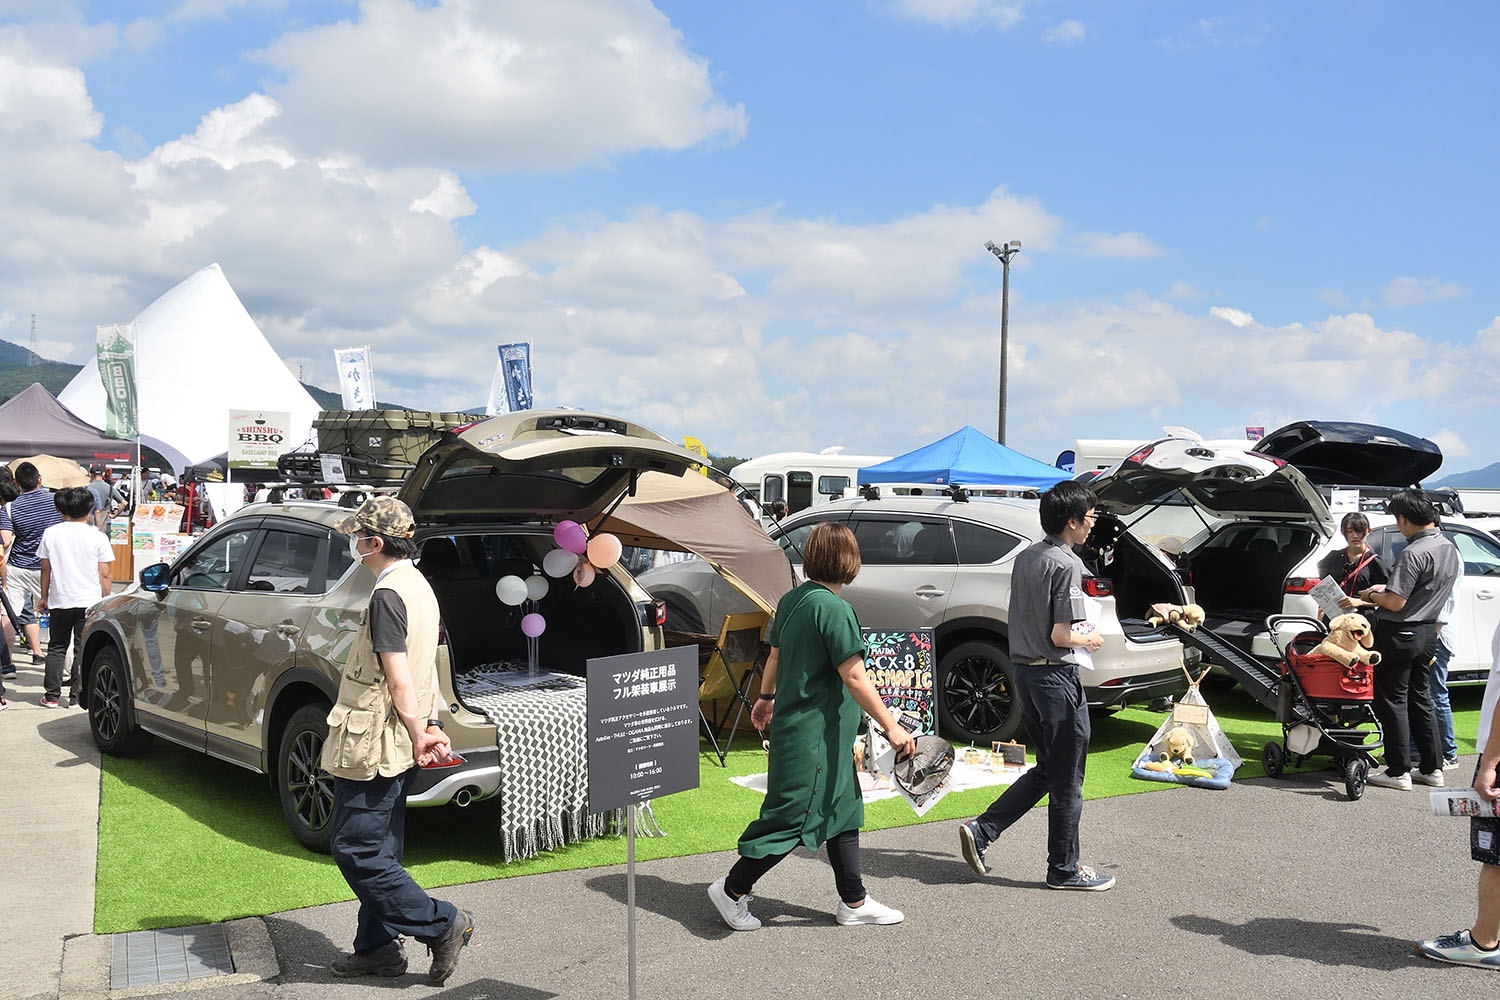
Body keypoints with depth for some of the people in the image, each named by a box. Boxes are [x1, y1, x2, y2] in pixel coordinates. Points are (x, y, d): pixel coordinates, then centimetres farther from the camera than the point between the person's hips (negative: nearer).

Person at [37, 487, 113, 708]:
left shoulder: (50, 533, 1)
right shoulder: (97, 536, -6)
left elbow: (45, 569, 7)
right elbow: (104, 574, -4)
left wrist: (44, 597, 17)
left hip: (59, 600, 2)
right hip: (89, 600, -2)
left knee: (56, 647, 13)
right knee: (83, 649, 3)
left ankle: (51, 695, 12)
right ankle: (76, 696, 2)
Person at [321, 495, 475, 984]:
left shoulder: (388, 595, -19)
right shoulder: (418, 586, 12)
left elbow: (399, 680, -21)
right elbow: (424, 666, 15)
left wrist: (418, 736, -12)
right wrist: (430, 724, 10)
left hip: (373, 746, -10)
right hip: (395, 746, 10)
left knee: (355, 851, -2)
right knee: (380, 849, 17)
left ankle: (442, 925, 1)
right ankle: (377, 947, 26)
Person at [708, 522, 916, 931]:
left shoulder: (792, 599, 6)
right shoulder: (834, 608, -20)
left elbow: (775, 655, 19)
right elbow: (854, 677, -23)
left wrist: (766, 698, 34)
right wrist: (892, 728, -21)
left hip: (794, 725, 10)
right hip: (814, 735, -10)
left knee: (842, 810, 17)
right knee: (792, 818, 1)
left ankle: (854, 902, 25)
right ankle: (732, 890, 13)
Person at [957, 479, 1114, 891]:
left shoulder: (1025, 557, 10)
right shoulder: (1066, 565, -17)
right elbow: (1060, 635, -20)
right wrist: (1089, 640, -1)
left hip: (1025, 673, 9)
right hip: (1057, 676, -9)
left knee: (1047, 770, 18)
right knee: (1066, 780, 5)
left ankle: (980, 831, 11)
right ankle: (1064, 869, 16)